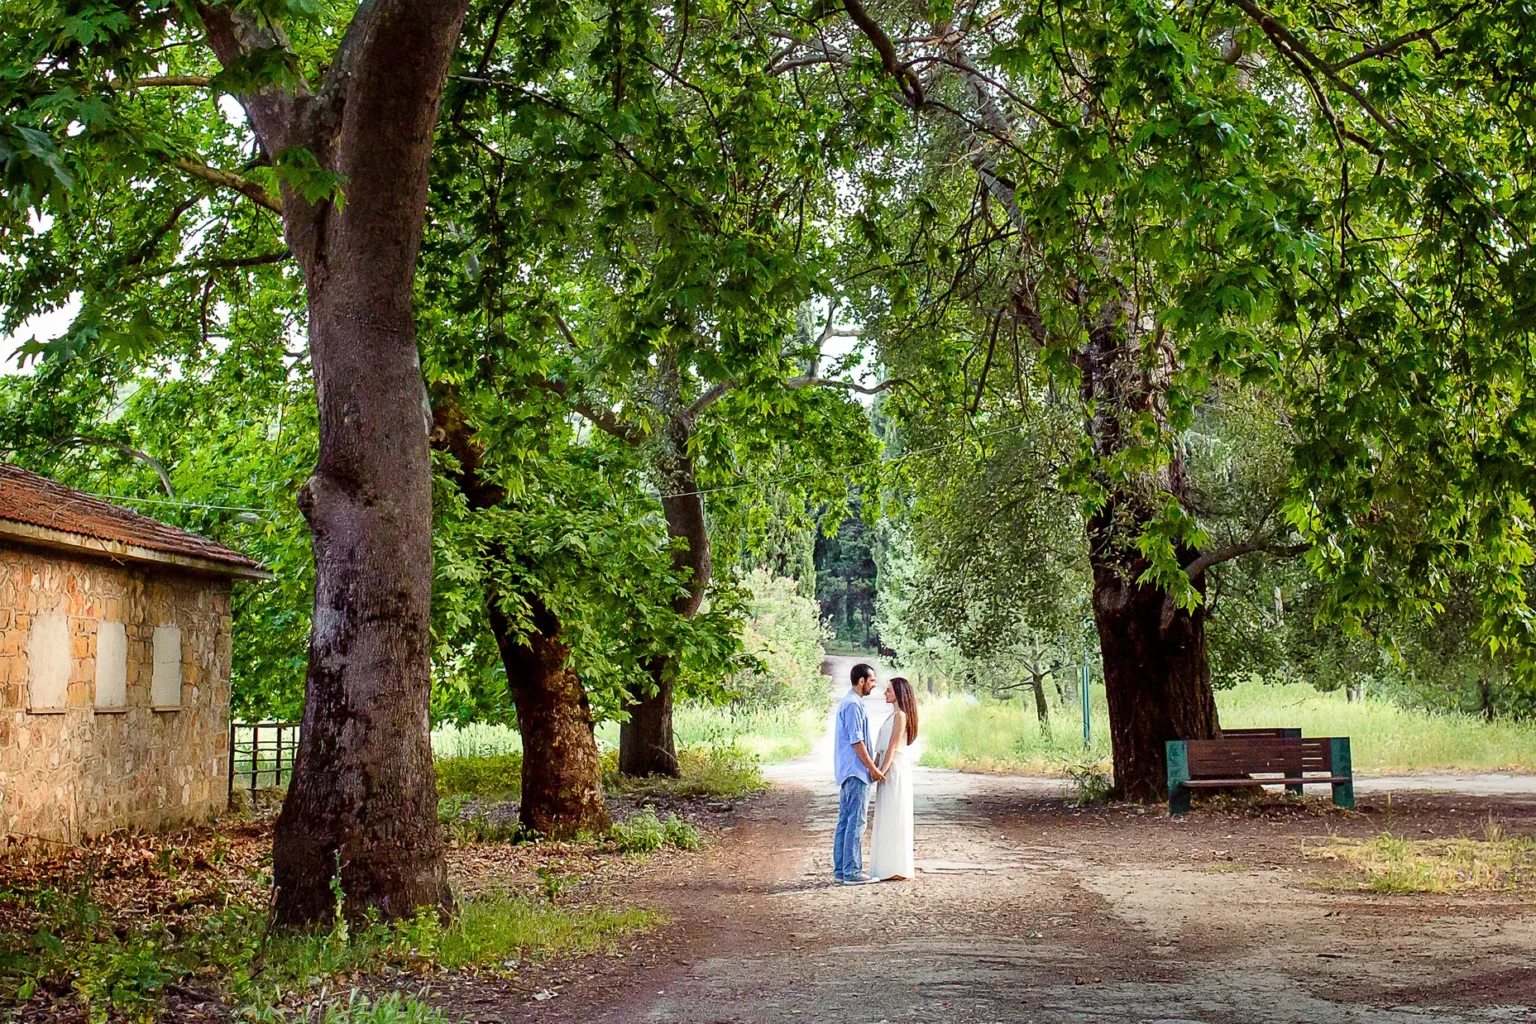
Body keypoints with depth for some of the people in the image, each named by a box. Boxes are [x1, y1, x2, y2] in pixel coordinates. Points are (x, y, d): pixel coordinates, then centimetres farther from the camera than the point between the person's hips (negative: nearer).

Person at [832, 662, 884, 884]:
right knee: (856, 822, -8)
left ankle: (840, 870, 13)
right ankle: (851, 871, -7)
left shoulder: (846, 702, 17)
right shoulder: (853, 705, -15)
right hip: (856, 772, -10)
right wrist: (873, 768, -13)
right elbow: (857, 741, -18)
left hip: (846, 772, 10)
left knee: (845, 821, 10)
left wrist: (871, 766, 22)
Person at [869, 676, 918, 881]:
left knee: (894, 819, -7)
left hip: (895, 770, -10)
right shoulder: (893, 715, 18)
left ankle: (898, 868, -4)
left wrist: (882, 771, -17)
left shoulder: (900, 715, -11)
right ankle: (889, 866, 13)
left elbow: (892, 747, -16)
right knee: (888, 820, 10)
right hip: (889, 770, 10)